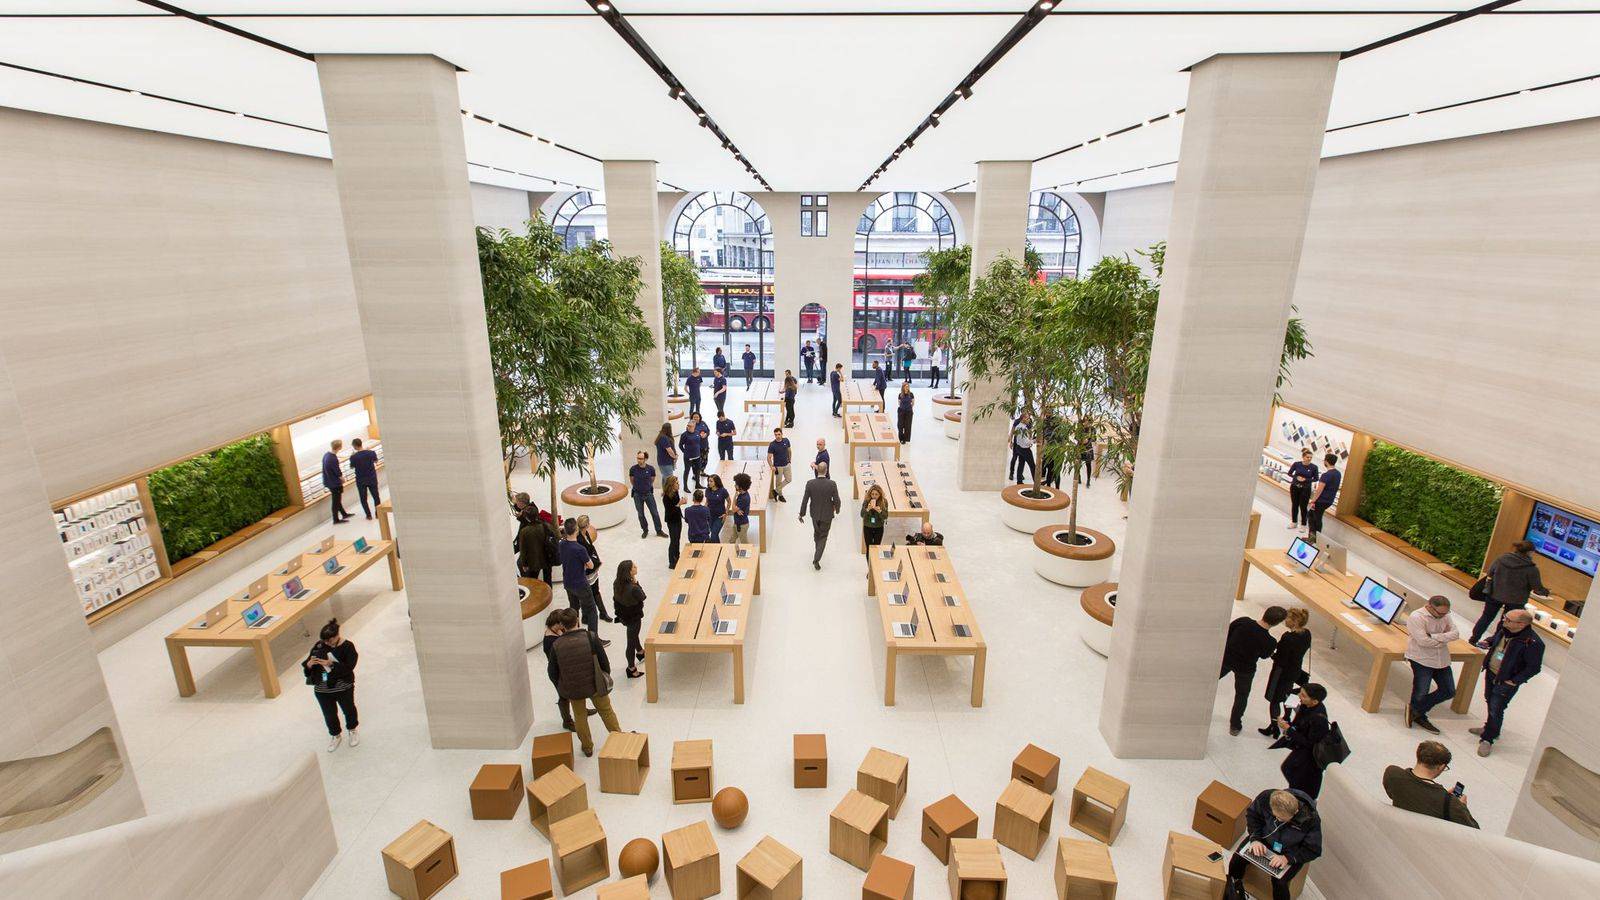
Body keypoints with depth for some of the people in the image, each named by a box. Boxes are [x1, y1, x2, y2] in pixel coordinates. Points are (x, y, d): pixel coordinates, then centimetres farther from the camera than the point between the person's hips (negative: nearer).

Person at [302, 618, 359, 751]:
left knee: (348, 709, 18)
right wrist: (309, 664, -25)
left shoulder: (347, 647, -16)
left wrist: (330, 663, -33)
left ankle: (352, 729, 46)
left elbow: (348, 668, -24)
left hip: (343, 688, -3)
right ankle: (335, 735, 43)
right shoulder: (319, 646, -6)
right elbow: (306, 668, -2)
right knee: (329, 715, 17)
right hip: (322, 690, 3)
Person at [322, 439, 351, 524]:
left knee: (337, 499, 22)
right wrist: (342, 479, 3)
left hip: (328, 481, 9)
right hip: (334, 483, -9)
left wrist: (340, 477, 11)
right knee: (336, 501, 4)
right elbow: (338, 472, -17)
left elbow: (328, 469, 10)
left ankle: (344, 514, 37)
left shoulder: (326, 455, 1)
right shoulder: (333, 459, -27)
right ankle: (336, 519, 15)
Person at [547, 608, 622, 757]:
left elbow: (553, 674, -4)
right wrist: (606, 678, 8)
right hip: (595, 685, -1)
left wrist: (562, 689, 14)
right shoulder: (590, 637, -19)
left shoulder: (556, 645, -14)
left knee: (580, 717, 23)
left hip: (572, 689, 1)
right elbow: (604, 662, -12)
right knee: (606, 712, 20)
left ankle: (587, 747, 36)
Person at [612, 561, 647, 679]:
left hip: (622, 615, 7)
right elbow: (643, 597, -18)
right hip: (633, 618, -7)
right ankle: (631, 669, 31)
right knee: (632, 642, 12)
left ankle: (640, 652, 59)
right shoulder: (633, 589, -38)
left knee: (634, 634, 32)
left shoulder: (617, 583, -15)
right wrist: (636, 582, -19)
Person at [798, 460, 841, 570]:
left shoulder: (810, 483, -17)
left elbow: (805, 500, -11)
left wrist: (802, 514, 1)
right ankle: (816, 559, 1)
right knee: (823, 536, 11)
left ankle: (818, 550, 49)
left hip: (815, 514, 2)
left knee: (816, 532, 26)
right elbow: (836, 500, -13)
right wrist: (837, 510, 8)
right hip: (827, 515, -2)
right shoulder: (832, 484, -21)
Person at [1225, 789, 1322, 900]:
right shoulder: (1266, 798, -27)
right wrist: (1255, 839, -19)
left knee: (1279, 882, -24)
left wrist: (1288, 857, -30)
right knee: (1237, 859, -12)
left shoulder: (1311, 819, -33)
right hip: (1265, 838, 2)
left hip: (1291, 853, -2)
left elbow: (1313, 850, -19)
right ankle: (1234, 887, 19)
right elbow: (1252, 814, -6)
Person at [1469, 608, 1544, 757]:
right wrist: (1489, 642, -3)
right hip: (1491, 673, 7)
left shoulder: (1532, 643, -28)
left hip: (1506, 682, -7)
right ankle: (1491, 729, 44)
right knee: (1490, 702, 23)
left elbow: (1534, 668, -19)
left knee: (1496, 710, 1)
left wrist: (1514, 681, -18)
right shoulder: (1505, 629, -9)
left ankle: (1487, 739, 17)